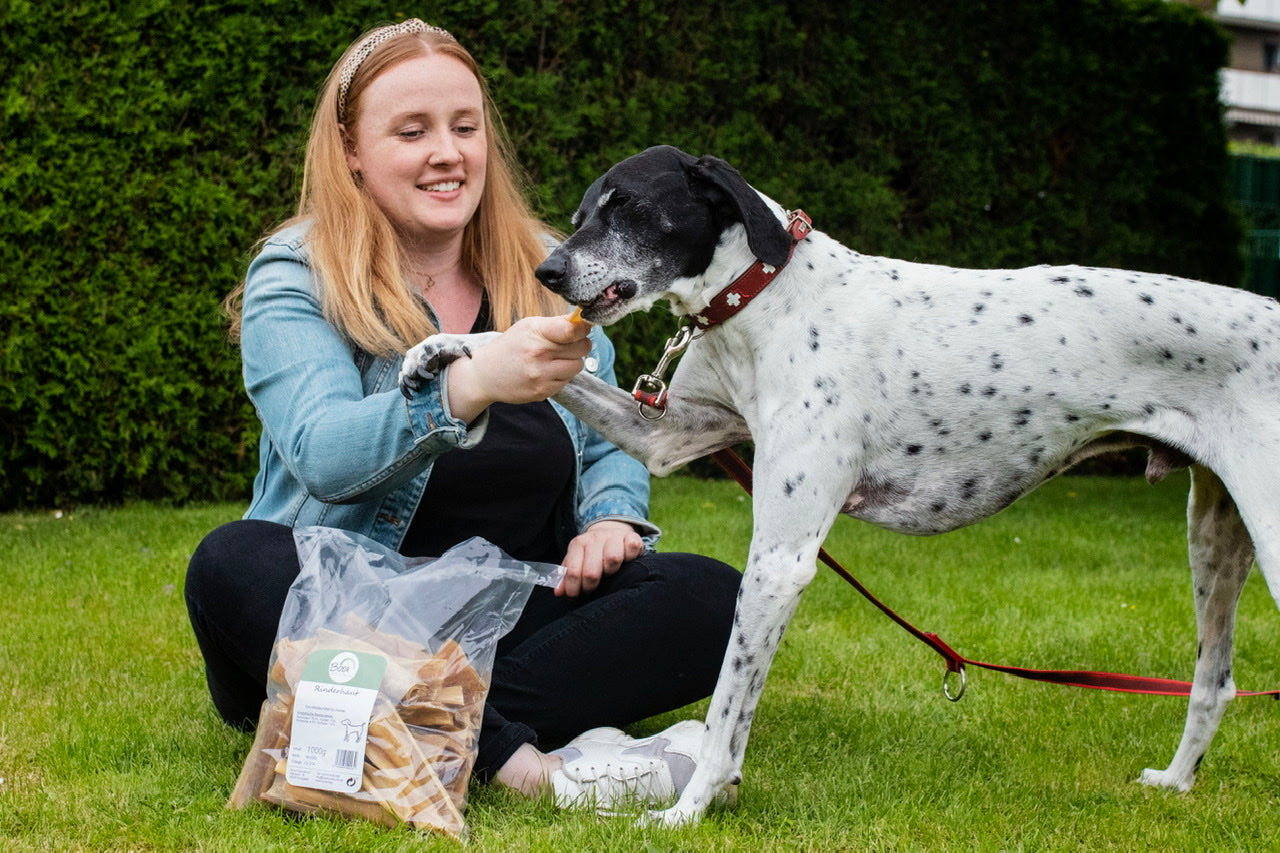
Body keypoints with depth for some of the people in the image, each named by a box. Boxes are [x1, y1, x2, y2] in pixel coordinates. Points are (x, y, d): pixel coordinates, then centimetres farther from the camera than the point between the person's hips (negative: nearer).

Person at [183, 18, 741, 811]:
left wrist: (613, 517, -8)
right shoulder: (293, 282, -4)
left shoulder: (549, 273, 10)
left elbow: (608, 445, 16)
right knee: (233, 562, -34)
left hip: (521, 620, 3)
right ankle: (526, 760, -39)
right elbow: (323, 455, -22)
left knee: (713, 597, -20)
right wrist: (472, 384, -40)